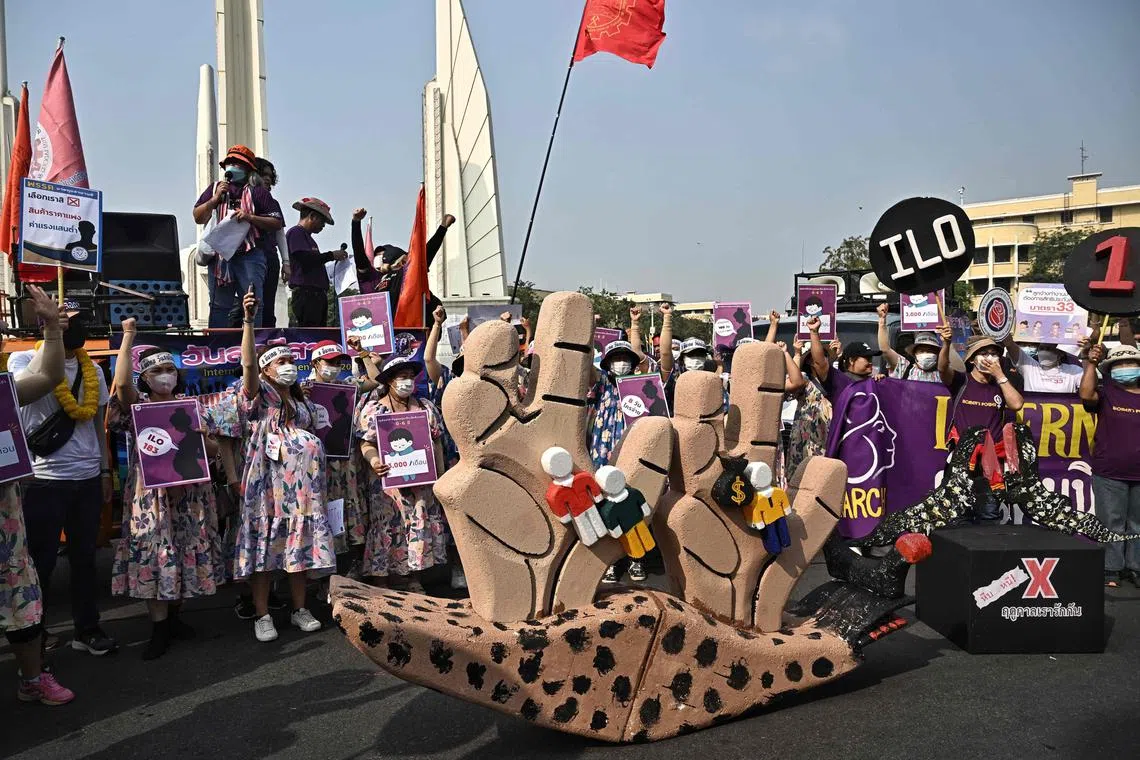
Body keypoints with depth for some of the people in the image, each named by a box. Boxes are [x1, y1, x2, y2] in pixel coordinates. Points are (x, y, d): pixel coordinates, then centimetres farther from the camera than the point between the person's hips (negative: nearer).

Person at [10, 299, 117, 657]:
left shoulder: (92, 370, 10)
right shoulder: (24, 359, -2)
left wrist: (105, 471, 12)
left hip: (87, 477, 4)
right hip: (44, 478, -4)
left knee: (85, 557, 12)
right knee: (41, 560, 5)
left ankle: (87, 629, 22)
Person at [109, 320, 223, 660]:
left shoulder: (191, 406, 10)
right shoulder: (138, 406, 2)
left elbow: (213, 449, 9)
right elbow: (121, 383, -21)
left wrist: (199, 437, -13)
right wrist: (128, 337, -17)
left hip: (189, 490, 3)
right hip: (151, 492, -3)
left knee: (186, 552, 8)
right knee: (154, 554, -3)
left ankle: (174, 616, 24)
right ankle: (159, 628, 6)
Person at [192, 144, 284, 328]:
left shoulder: (258, 191, 11)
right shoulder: (215, 188, 22)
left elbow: (277, 223, 2)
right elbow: (198, 218, 15)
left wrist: (250, 218, -11)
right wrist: (215, 199, 2)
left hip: (250, 253, -3)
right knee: (219, 305, 1)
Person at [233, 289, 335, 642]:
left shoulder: (302, 404, 16)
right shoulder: (259, 397, -1)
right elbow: (248, 363, -20)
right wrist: (249, 321, -32)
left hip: (302, 486, 5)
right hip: (266, 484, -5)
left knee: (299, 545, 8)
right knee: (263, 546, -2)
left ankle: (300, 609, 19)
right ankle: (262, 615, 8)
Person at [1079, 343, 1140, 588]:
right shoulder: (1106, 393, 3)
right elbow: (1087, 395, -18)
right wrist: (1091, 364, -16)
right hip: (1109, 474, -3)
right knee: (1112, 524, 2)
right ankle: (1111, 569, 10)